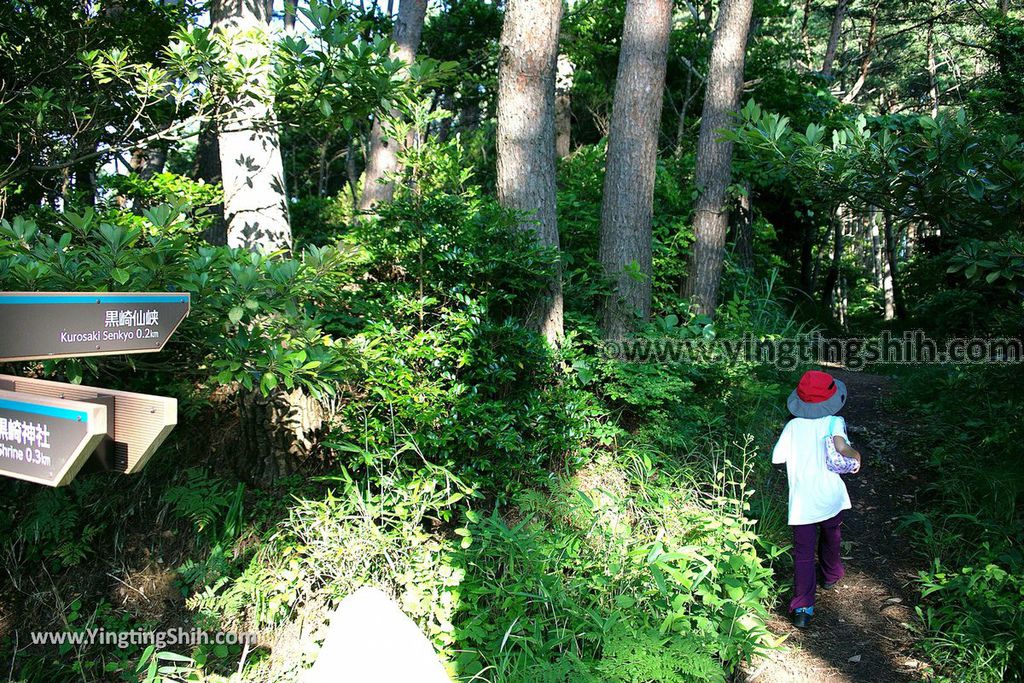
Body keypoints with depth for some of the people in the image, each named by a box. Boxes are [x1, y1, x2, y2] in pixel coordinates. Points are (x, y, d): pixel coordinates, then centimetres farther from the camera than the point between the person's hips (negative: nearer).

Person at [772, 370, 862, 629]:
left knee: (803, 554, 4)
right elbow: (840, 444, -27)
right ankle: (830, 576, 53)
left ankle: (802, 609, -6)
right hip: (831, 498, 0)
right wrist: (855, 455, -9)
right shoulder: (834, 422, -7)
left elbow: (777, 457, 0)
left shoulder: (793, 426, -2)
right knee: (830, 539, 29)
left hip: (801, 504, 0)